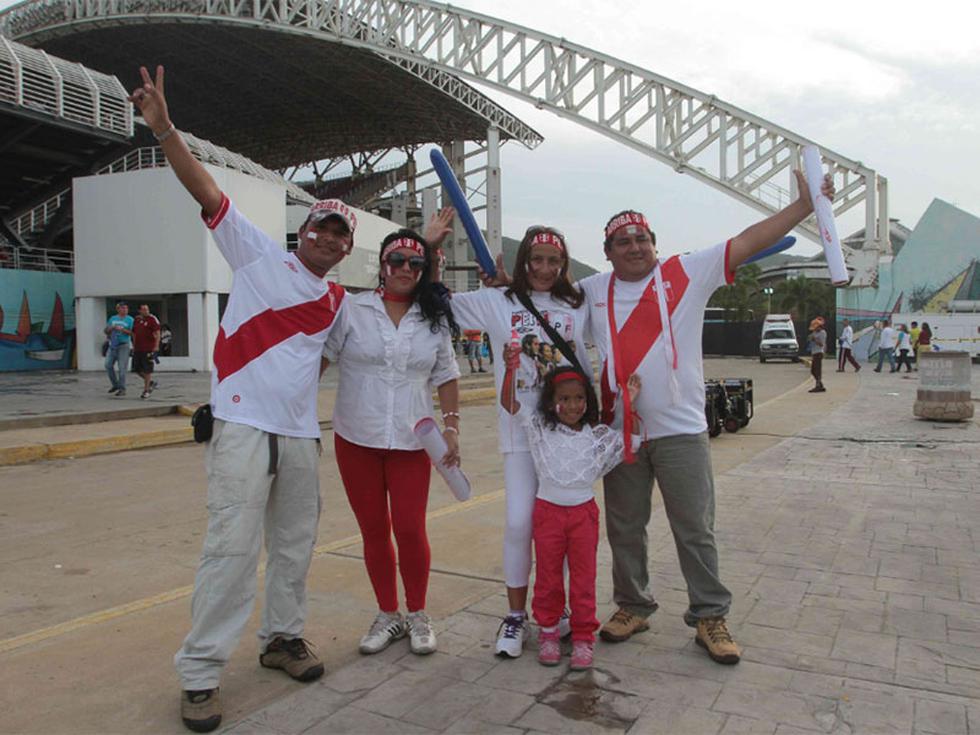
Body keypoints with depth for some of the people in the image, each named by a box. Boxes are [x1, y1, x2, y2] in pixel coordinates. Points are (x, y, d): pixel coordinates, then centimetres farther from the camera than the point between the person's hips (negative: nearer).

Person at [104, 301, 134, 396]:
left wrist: (122, 329, -20)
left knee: (122, 367, -8)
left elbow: (132, 332, -8)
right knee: (108, 365, 2)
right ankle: (115, 384, 19)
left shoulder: (130, 319, 0)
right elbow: (106, 331, 14)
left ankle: (122, 389, -3)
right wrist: (111, 328, -6)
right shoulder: (112, 318, 14)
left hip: (124, 345, -5)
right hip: (113, 345, 5)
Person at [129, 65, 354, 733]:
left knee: (296, 542, 13)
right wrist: (164, 129, -22)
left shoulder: (338, 301, 14)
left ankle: (283, 636, 31)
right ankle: (200, 671, 3)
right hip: (243, 425, -5)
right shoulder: (260, 254, 0)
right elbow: (207, 191, -8)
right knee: (233, 544, -9)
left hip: (300, 433, 6)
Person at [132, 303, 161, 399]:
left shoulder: (152, 319, -6)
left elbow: (157, 333, -12)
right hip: (138, 349, 6)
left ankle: (146, 390, 7)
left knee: (147, 370, -2)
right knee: (137, 369, 7)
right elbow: (134, 334, 22)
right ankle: (151, 382, 26)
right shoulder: (137, 320, 13)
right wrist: (134, 346, 19)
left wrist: (156, 346, -20)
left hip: (149, 349, -6)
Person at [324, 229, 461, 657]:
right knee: (374, 531, 9)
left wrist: (451, 426, 3)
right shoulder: (352, 310, 0)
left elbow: (446, 378, 12)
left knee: (410, 530, -2)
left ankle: (417, 615, 20)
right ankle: (388, 615, 27)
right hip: (356, 440, 0)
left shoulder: (435, 320, 8)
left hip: (411, 441, 1)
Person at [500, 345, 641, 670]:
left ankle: (583, 637, 19)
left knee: (583, 578, 7)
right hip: (547, 511, -1)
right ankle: (547, 632, 25)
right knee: (548, 576, 10)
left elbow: (632, 441, 3)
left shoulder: (597, 435, 1)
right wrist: (511, 369, -21)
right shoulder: (539, 427, -3)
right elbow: (508, 403, -8)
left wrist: (629, 403, -5)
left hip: (583, 512, 1)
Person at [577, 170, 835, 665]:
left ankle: (710, 617, 23)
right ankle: (632, 606, 33)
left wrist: (804, 205, -12)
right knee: (624, 528, 14)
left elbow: (746, 243, -6)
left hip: (681, 430, -2)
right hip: (620, 431, 3)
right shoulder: (593, 291, 6)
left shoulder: (687, 273, -1)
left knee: (695, 530, 7)